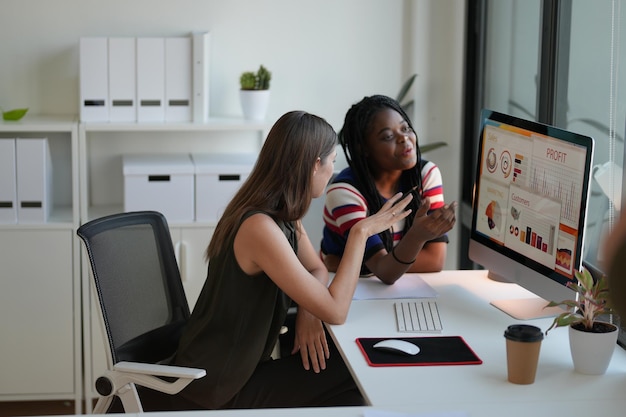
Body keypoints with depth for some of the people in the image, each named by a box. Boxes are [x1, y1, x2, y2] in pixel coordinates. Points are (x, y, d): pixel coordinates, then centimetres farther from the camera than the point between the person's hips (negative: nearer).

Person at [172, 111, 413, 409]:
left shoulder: (283, 213, 1)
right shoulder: (261, 227, -28)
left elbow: (317, 270, 13)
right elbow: (335, 311, -26)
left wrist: (308, 313, -8)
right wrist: (361, 232, -19)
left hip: (240, 364, 8)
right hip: (218, 387, -8)